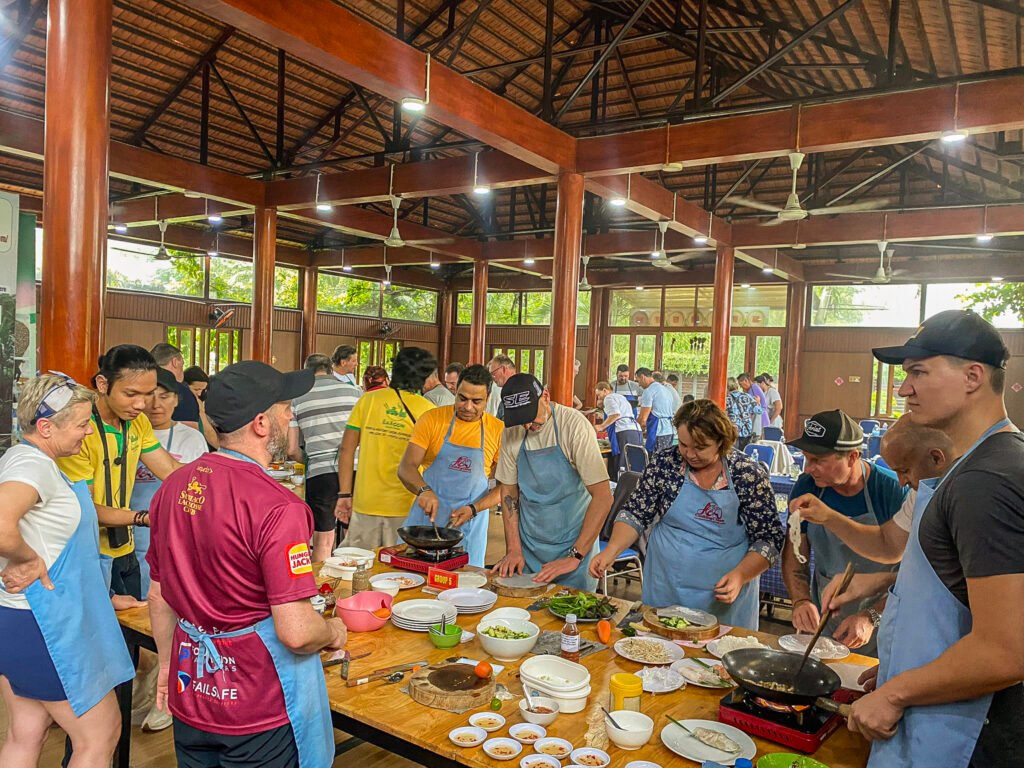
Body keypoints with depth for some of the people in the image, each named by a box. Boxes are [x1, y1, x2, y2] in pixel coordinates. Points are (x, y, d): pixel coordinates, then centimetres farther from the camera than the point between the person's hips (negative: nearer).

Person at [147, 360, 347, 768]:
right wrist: (334, 632, -6)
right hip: (259, 709, -6)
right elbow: (295, 631, -26)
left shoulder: (173, 487, -3)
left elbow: (159, 597, 8)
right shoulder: (277, 507, -26)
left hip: (190, 697, 7)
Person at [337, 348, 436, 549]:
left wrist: (344, 494, 6)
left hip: (365, 503, 2)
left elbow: (347, 448, 0)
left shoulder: (368, 400, 1)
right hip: (406, 509, -1)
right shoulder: (428, 410, -5)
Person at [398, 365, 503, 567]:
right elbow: (406, 468, -7)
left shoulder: (498, 431, -2)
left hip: (470, 525, 0)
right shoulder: (433, 419, -3)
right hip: (426, 515, 0)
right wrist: (424, 490, -26)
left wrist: (474, 509, -11)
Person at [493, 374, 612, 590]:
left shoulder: (574, 425, -19)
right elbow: (509, 491, 6)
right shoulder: (511, 433, -4)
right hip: (528, 547, 4)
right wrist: (513, 549, -2)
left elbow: (603, 497, -20)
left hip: (573, 544, -4)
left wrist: (575, 557, -22)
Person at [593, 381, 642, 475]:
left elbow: (615, 414, -13)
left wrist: (601, 426, -9)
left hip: (624, 433, -9)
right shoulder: (621, 397, 31)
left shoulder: (609, 398, 3)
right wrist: (603, 407, 30)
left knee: (622, 470, -12)